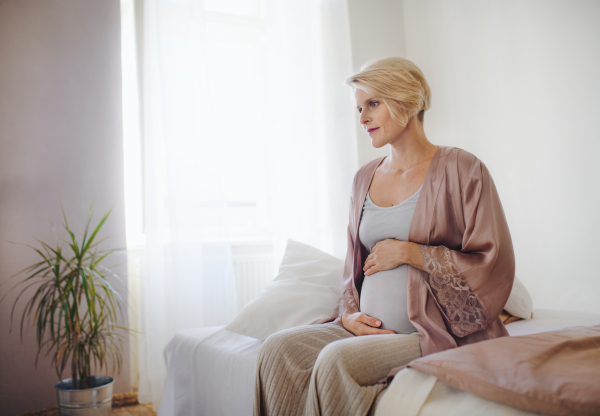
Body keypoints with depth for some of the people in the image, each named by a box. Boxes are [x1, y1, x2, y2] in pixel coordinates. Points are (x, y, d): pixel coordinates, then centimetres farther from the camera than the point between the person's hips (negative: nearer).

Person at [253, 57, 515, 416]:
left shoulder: (461, 170, -5)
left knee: (338, 360, -29)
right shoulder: (365, 178, 14)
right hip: (371, 330, 6)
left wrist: (409, 252, -12)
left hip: (439, 334, -5)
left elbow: (494, 268, -10)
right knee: (279, 348, -17)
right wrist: (349, 315, 1)